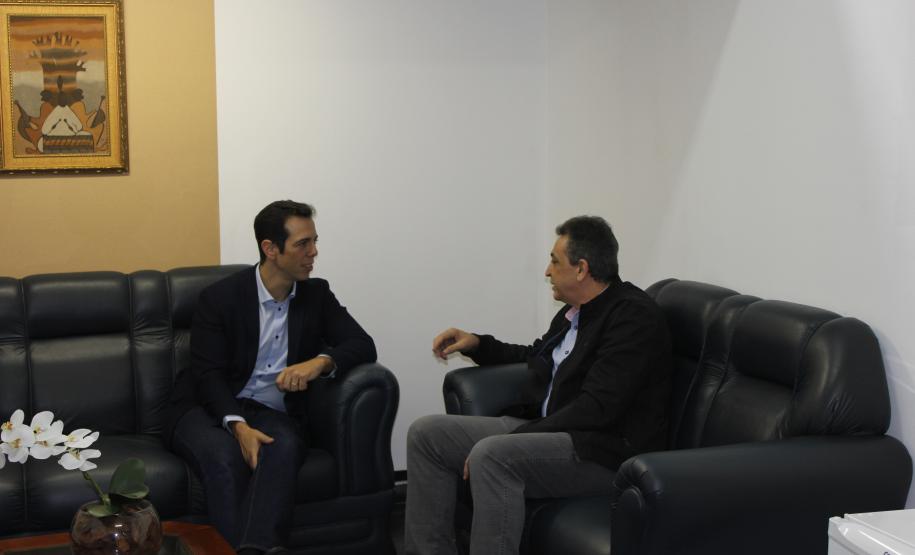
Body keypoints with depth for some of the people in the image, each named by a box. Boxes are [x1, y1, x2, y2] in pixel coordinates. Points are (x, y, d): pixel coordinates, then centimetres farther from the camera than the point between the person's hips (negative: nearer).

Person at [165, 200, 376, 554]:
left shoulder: (317, 294, 5)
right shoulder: (220, 297, -6)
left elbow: (363, 345, -3)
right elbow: (209, 376, -12)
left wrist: (320, 362, -25)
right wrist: (238, 426, -30)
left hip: (274, 413, 2)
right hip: (212, 410, -2)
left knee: (284, 448, -34)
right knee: (225, 457, -37)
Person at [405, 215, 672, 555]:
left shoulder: (634, 316, -14)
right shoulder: (576, 311, 13)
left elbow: (596, 408, -22)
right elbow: (536, 357, 33)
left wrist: (515, 440, -22)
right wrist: (476, 344, 20)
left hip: (604, 449, -9)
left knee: (492, 456, -34)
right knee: (427, 433, 0)